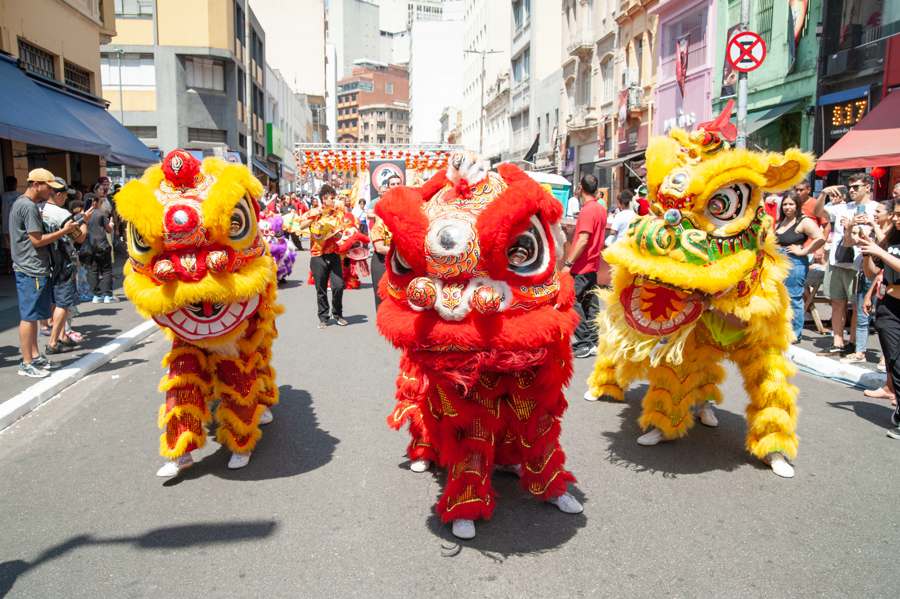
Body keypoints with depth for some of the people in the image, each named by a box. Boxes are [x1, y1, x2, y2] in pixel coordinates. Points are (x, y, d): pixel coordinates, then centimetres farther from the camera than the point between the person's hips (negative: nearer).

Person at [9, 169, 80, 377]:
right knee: (29, 316, -5)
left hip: (28, 268, 11)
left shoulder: (19, 204, 17)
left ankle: (35, 356, 23)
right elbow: (37, 240, -17)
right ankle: (26, 364, 0)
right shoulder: (29, 206, -15)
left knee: (32, 316, 15)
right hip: (32, 270, -11)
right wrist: (64, 231, -12)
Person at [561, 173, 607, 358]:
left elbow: (583, 240, -23)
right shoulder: (601, 209, 13)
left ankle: (585, 343, -7)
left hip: (581, 267, -10)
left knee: (571, 301, -7)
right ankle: (592, 343, 14)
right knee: (590, 303, 11)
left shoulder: (587, 210, -16)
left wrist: (568, 263, -23)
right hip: (593, 265, 10)